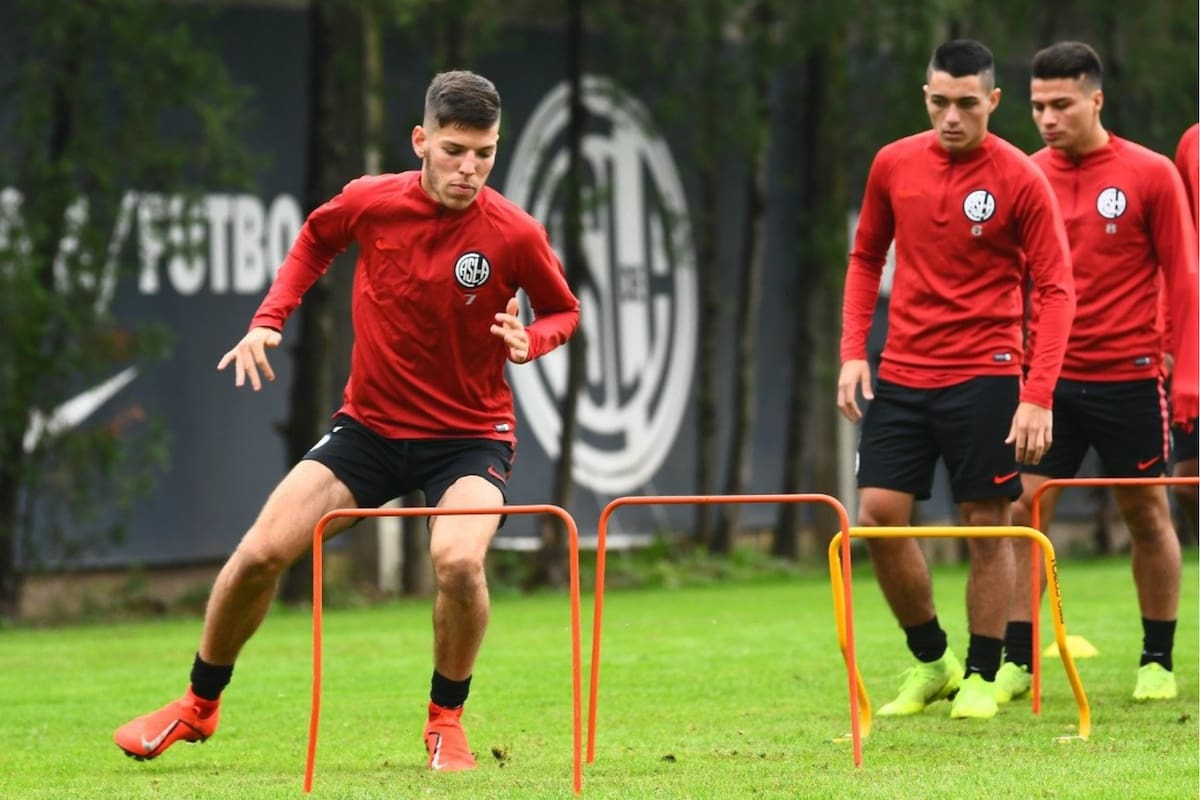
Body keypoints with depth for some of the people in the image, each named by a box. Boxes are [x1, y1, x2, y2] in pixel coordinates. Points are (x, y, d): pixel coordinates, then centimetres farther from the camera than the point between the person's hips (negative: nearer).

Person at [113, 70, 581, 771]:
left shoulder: (515, 235, -17)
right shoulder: (370, 202, -11)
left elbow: (563, 309, 2)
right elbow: (315, 240, 13)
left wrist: (530, 340, -20)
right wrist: (270, 318, 1)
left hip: (469, 436, -2)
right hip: (370, 425, 3)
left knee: (459, 561, -31)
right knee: (261, 553, -7)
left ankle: (447, 720, -3)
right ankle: (199, 705, 18)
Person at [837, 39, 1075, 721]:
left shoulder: (1021, 179, -8)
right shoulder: (894, 165, 4)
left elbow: (1056, 290, -8)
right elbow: (866, 258, 17)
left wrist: (1038, 395, -17)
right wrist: (853, 350, 5)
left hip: (984, 376, -4)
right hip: (901, 375, 4)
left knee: (987, 525, -2)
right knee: (879, 514, -3)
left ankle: (982, 677, 12)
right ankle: (930, 661, 15)